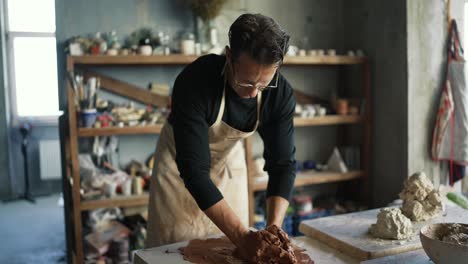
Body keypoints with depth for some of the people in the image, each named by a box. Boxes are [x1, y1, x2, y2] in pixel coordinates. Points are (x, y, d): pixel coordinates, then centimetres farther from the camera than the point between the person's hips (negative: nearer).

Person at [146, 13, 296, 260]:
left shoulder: (280, 92, -24)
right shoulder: (194, 81, -36)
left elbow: (283, 163, -19)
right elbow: (194, 170, -37)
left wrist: (274, 227, -34)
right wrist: (241, 236, -41)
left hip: (230, 159, 3)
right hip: (182, 163, -3)